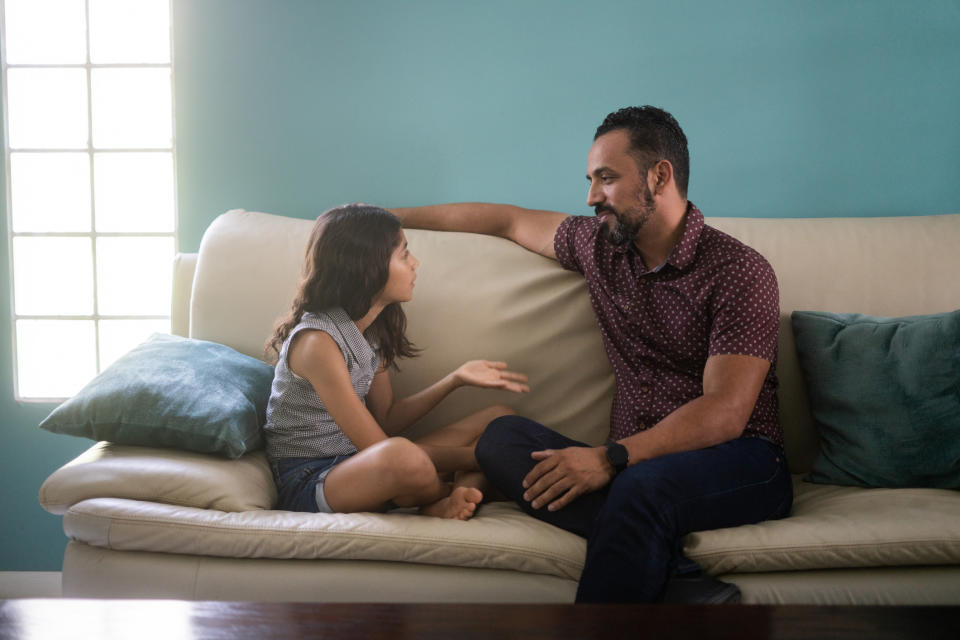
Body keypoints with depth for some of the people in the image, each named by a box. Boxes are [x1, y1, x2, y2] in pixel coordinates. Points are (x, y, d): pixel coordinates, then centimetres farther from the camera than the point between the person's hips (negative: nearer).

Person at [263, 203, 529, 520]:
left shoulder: (372, 329, 7)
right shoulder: (317, 341, -22)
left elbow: (386, 420, 11)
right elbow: (378, 446, -20)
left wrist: (456, 379, 0)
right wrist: (479, 458, -15)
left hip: (358, 460, 9)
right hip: (307, 480, -9)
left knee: (499, 418, 4)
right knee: (403, 456, -43)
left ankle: (448, 503, -23)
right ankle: (461, 487, -9)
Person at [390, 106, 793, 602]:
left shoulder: (740, 272, -8)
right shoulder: (598, 245, 12)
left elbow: (725, 413, -17)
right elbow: (508, 221, 27)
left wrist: (610, 458, -28)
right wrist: (391, 217, 31)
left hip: (739, 465, -6)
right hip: (632, 463, 7)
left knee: (642, 485, -40)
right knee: (502, 437, -19)